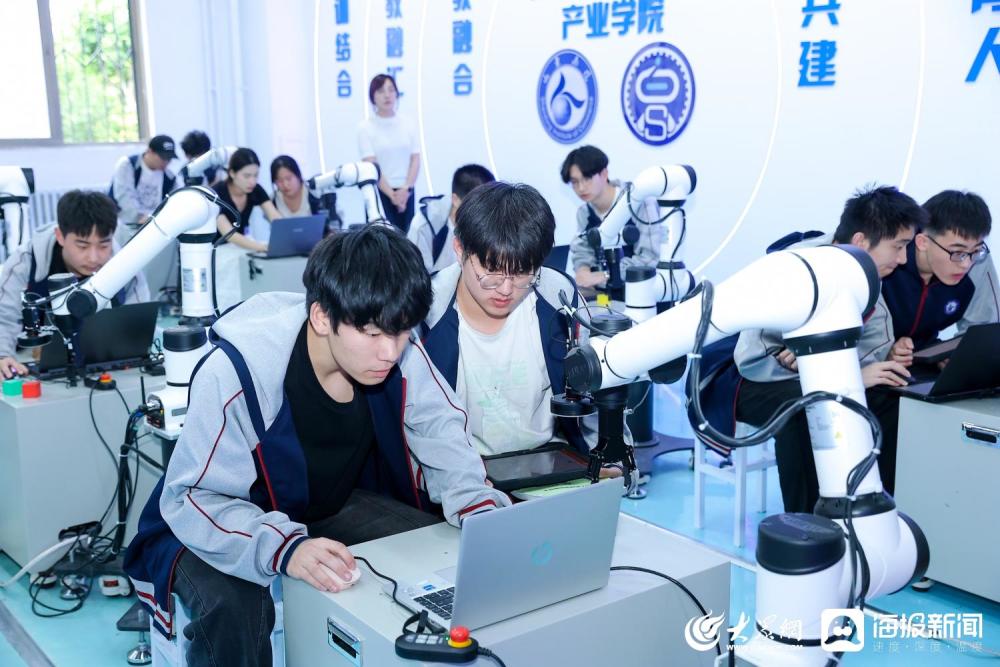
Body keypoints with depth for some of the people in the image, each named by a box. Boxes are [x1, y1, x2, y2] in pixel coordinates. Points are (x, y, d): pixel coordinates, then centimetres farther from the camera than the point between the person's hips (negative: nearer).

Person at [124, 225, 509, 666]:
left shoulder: (402, 356, -18)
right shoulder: (237, 373, -31)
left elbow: (443, 438, -6)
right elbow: (194, 498, -27)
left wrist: (484, 514, -25)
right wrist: (282, 547, -45)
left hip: (342, 507, 4)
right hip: (239, 522, -4)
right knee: (232, 611, -33)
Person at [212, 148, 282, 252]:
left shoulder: (256, 190, -7)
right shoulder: (216, 194, -22)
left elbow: (277, 219, -16)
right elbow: (228, 233, -33)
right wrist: (261, 246, -50)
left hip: (238, 248, 5)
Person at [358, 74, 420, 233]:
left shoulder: (407, 123, 7)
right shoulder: (366, 127, -3)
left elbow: (415, 160, 4)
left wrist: (406, 189, -10)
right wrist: (392, 194, -17)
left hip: (406, 192, 4)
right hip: (380, 192, -4)